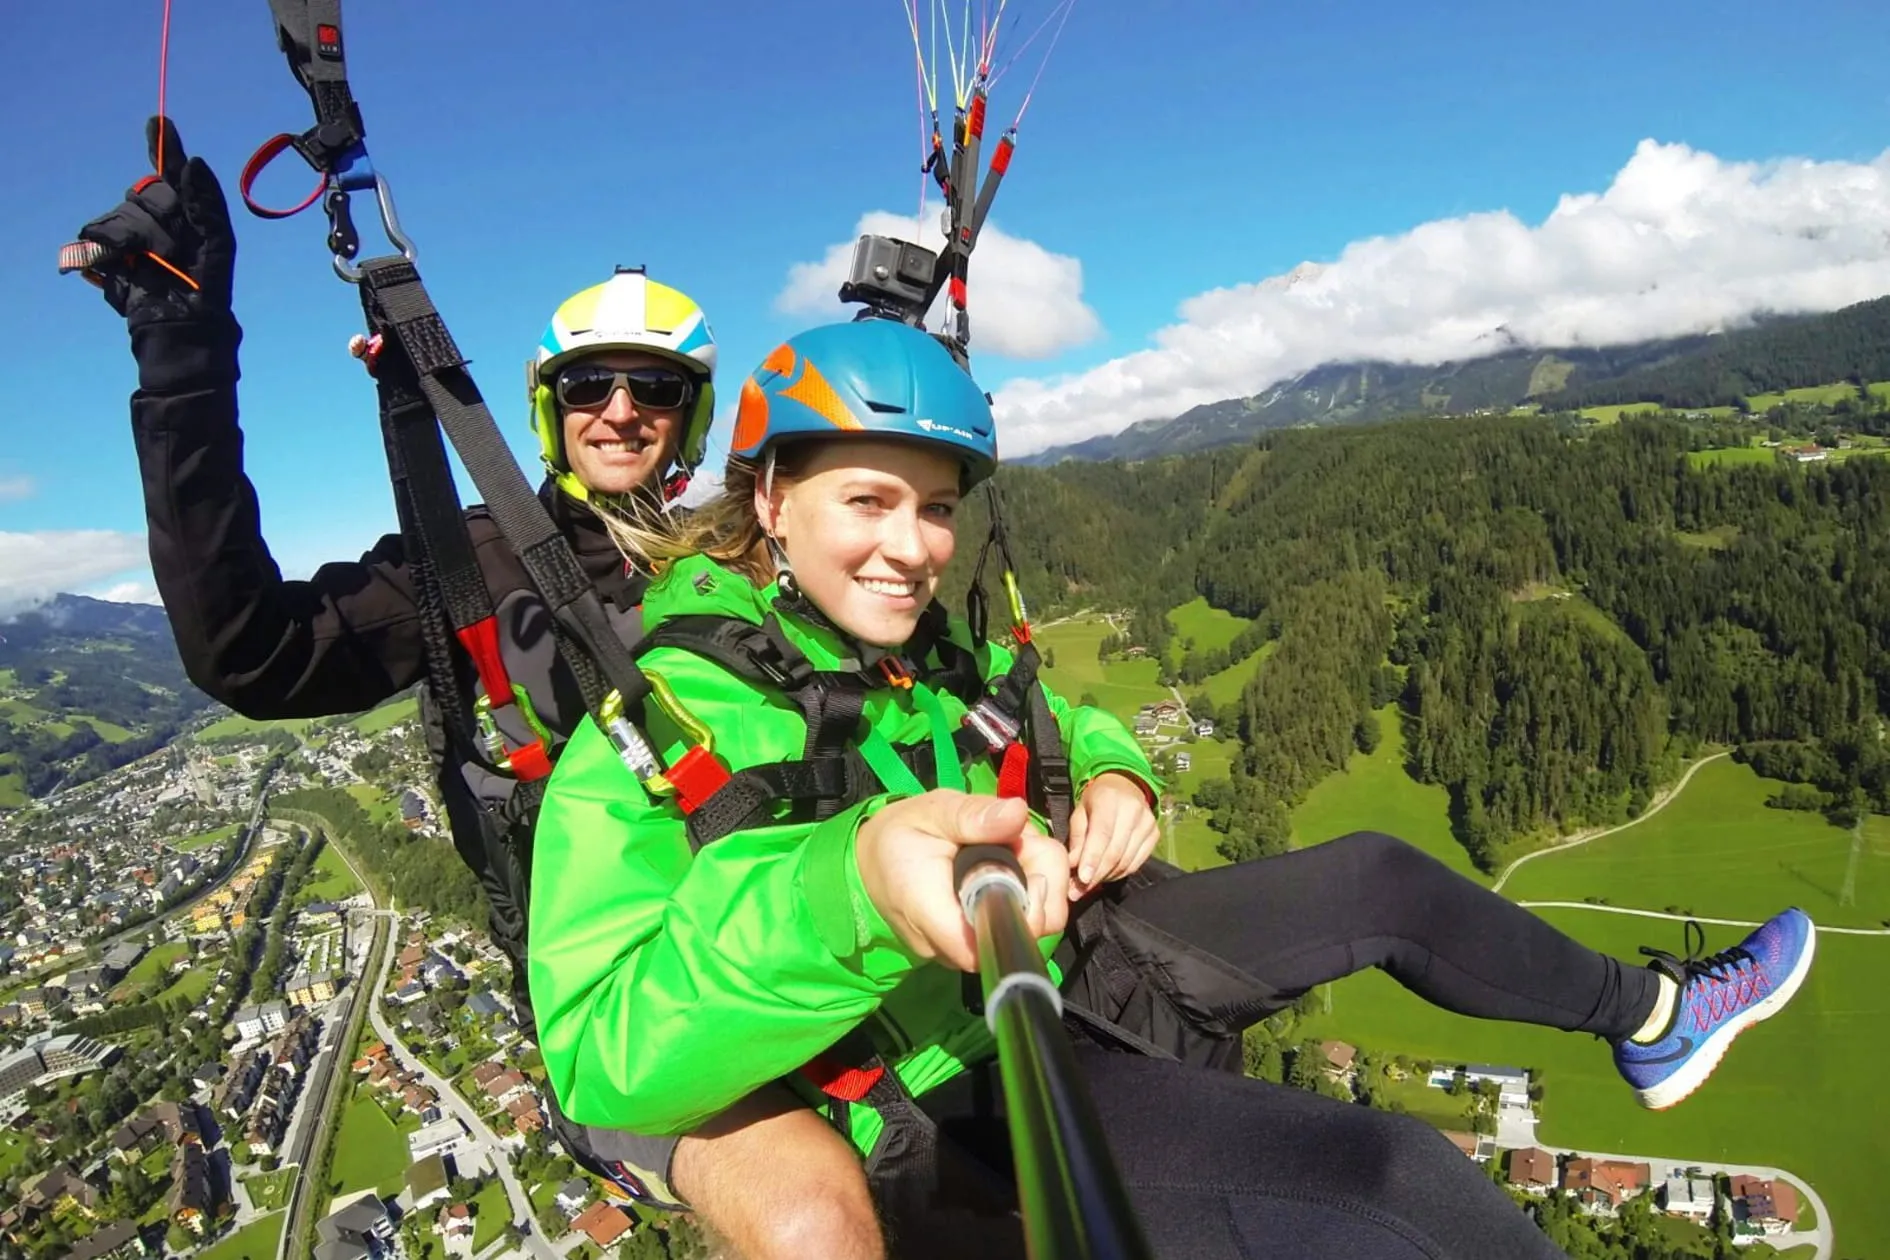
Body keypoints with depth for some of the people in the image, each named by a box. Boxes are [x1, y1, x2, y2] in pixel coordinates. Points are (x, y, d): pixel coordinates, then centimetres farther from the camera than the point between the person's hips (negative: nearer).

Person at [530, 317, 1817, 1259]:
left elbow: (1058, 721, 17)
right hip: (962, 1098, -7)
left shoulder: (926, 648, 0)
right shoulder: (668, 713, -23)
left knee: (1375, 876, 12)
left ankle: (1652, 1016, 37)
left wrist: (1113, 774, -8)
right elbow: (604, 1064, -34)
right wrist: (846, 877, -50)